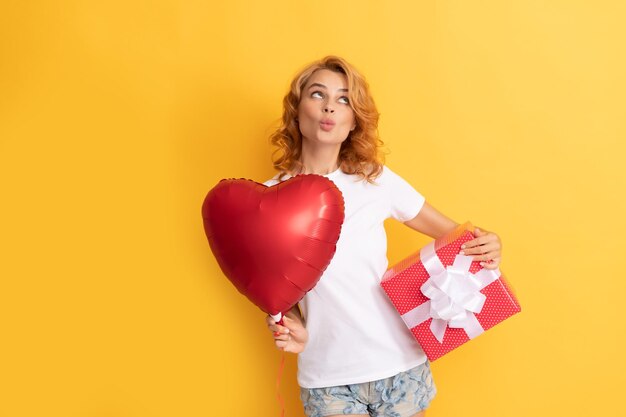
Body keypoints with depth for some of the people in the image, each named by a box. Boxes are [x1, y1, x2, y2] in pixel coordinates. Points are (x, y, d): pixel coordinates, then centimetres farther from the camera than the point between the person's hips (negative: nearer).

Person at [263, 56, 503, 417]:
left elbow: (450, 231, 4)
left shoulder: (376, 181, -4)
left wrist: (485, 247, -18)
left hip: (400, 364, 1)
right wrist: (293, 328, -14)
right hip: (326, 378, 0)